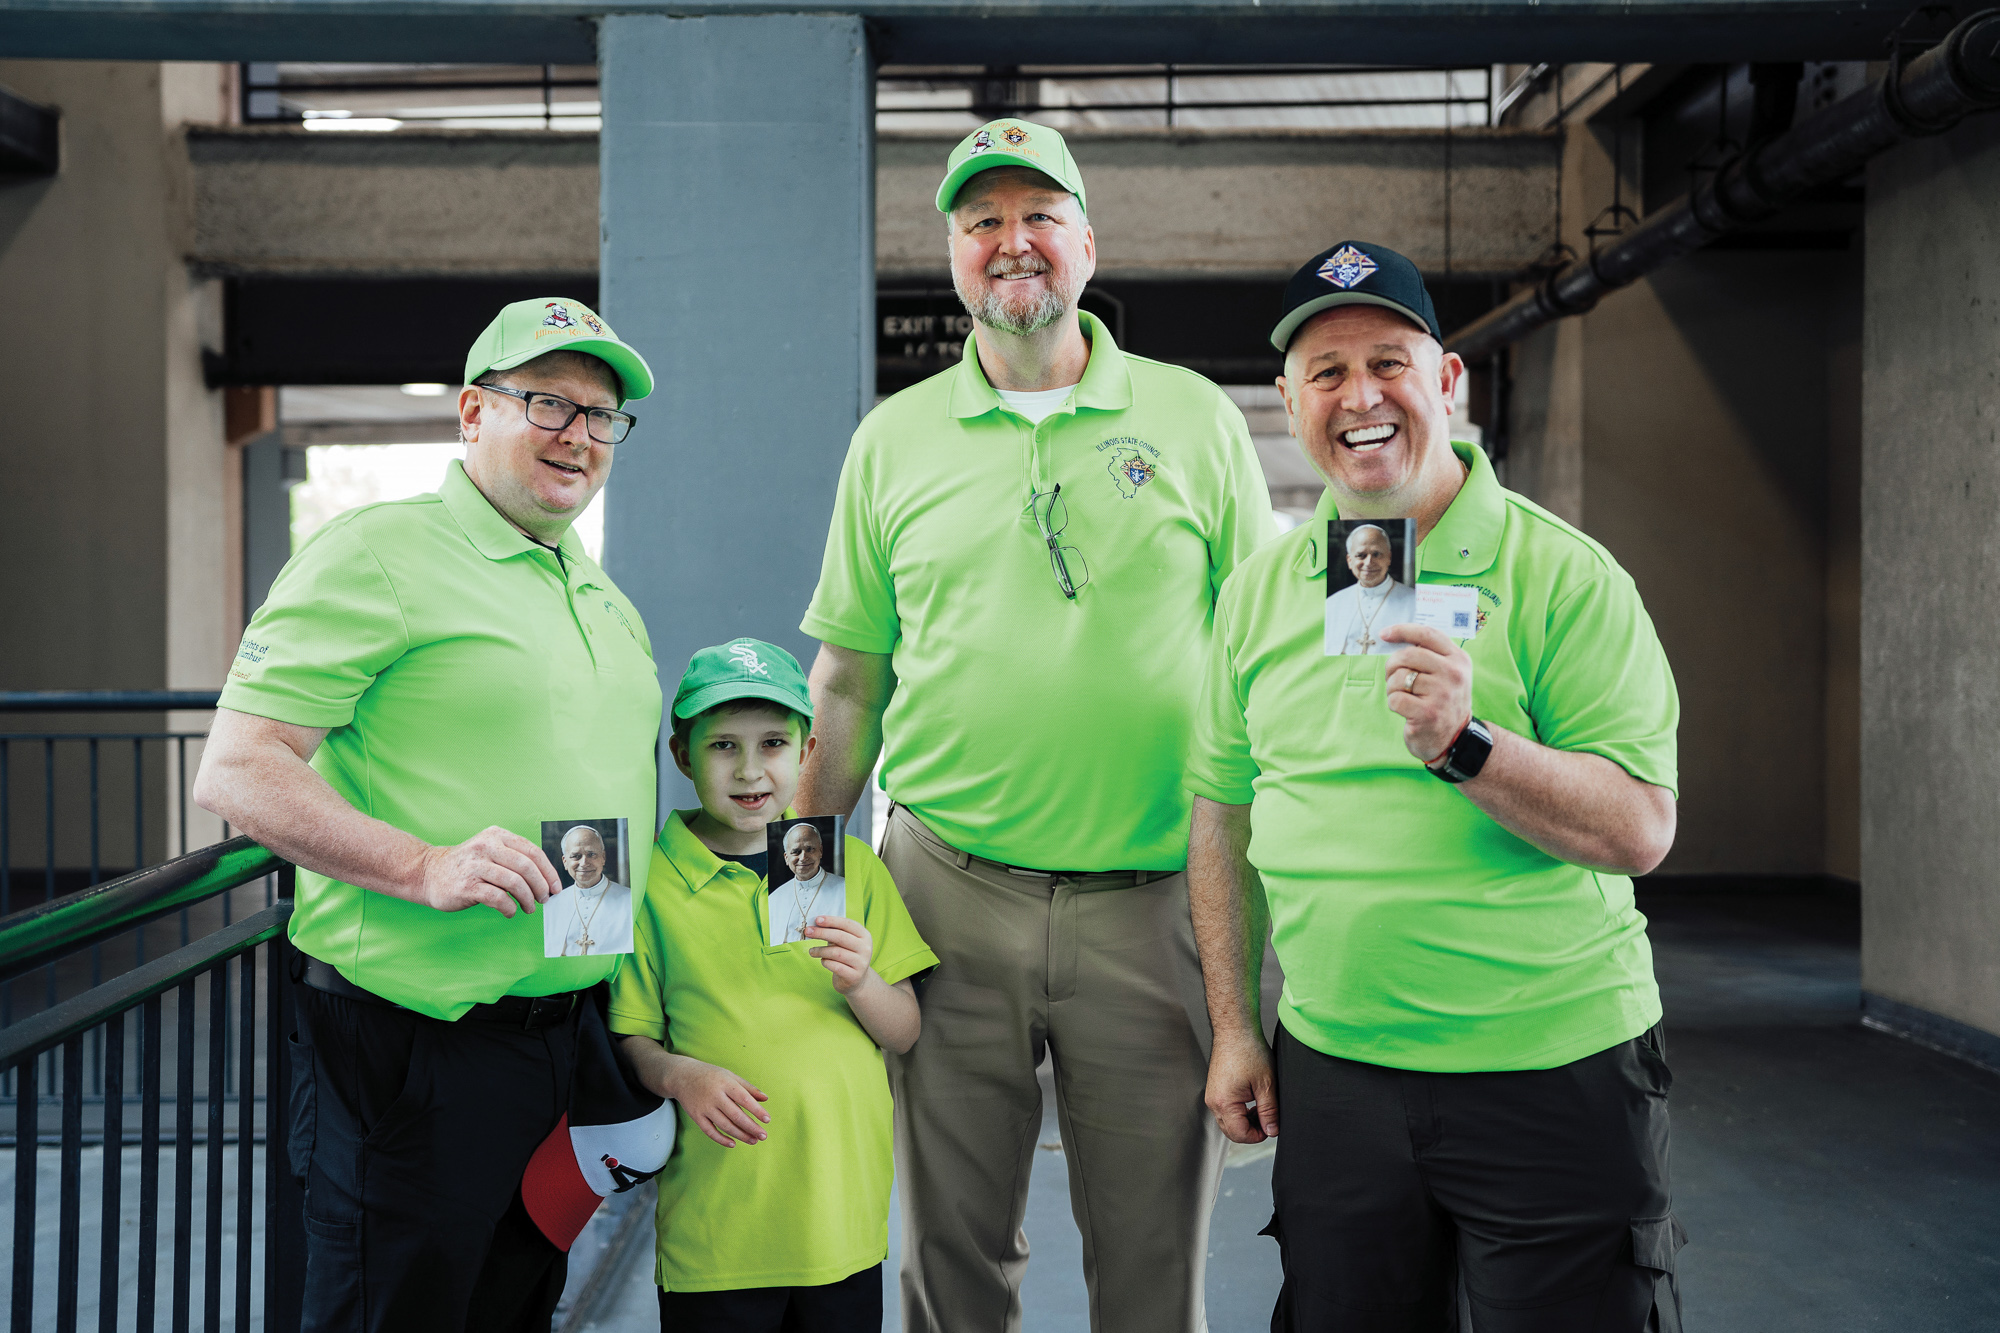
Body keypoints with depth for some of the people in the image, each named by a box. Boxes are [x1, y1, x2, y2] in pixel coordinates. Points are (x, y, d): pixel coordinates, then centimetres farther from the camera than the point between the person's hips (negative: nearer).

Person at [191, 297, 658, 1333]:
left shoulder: (610, 603, 17)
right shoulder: (379, 554, -9)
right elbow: (233, 772, -15)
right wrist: (423, 868, -26)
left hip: (570, 1041, 8)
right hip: (417, 1049, -8)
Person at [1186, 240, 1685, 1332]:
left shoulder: (1563, 576, -8)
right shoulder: (1258, 589, 6)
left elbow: (1639, 830, -13)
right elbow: (1222, 814, 13)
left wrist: (1465, 744, -27)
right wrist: (1233, 1027, 10)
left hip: (1552, 1076, -4)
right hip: (1331, 1071, 4)